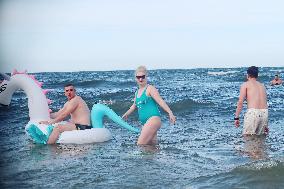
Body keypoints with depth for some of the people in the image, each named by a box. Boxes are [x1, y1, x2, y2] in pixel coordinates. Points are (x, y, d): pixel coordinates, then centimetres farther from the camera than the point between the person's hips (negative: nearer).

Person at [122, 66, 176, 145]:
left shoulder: (150, 89, -4)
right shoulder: (137, 92, 20)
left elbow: (160, 101, -15)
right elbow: (134, 105, 38)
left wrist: (170, 113, -26)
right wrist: (127, 114, 52)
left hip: (153, 119, -9)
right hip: (146, 123, 9)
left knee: (140, 145, -17)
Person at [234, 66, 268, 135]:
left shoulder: (246, 84, 8)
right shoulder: (262, 86, 24)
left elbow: (240, 102, -3)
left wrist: (236, 117, -2)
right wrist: (266, 124, 30)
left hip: (253, 112, -6)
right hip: (264, 113, 6)